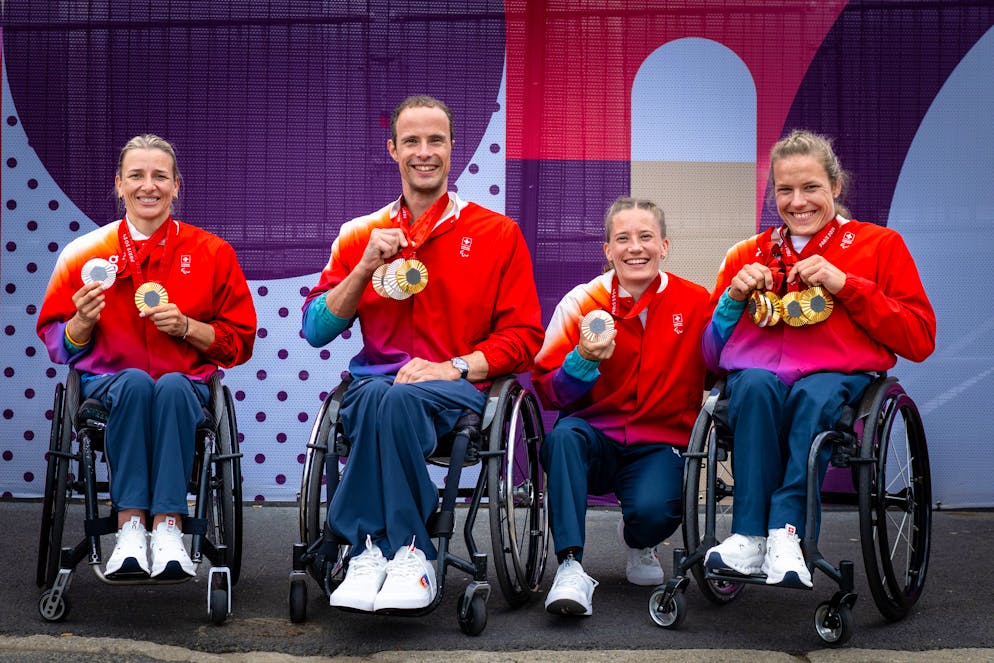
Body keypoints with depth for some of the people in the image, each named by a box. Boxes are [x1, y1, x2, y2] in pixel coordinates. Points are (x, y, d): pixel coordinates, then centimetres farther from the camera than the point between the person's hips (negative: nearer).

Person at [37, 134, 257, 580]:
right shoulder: (85, 253, 10)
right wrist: (83, 322, -11)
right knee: (136, 382, -35)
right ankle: (130, 528, -37)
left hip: (186, 386, 0)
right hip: (108, 386, 0)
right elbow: (58, 343, 11)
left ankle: (168, 528, -40)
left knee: (172, 386, -36)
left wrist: (187, 327, -9)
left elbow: (238, 341, 8)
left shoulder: (211, 253, 9)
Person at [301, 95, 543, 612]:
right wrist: (366, 267, -2)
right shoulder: (361, 236, 17)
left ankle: (371, 550, -31)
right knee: (380, 396, -37)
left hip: (458, 390, -2)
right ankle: (408, 554, -34)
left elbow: (523, 336, 7)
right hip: (376, 382, 2)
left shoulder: (498, 234, 11)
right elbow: (315, 330, 11)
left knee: (399, 399, -37)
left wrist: (455, 366, -10)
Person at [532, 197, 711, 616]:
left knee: (654, 510, -30)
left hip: (661, 444, 0)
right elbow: (547, 392, -1)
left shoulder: (694, 302, 2)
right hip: (595, 437, 0)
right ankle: (570, 568, -33)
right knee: (563, 435, -34)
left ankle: (637, 541, 11)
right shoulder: (582, 302, 0)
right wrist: (583, 360, -20)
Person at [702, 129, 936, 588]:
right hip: (757, 373, 2)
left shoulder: (880, 246, 14)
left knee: (814, 396, -37)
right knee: (757, 386, -34)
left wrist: (845, 285, -5)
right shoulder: (748, 255, 21)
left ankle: (785, 531, -42)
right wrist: (733, 300, 0)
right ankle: (750, 535, -39)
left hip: (837, 376, -2)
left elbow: (920, 340, 2)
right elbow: (711, 354, 19)